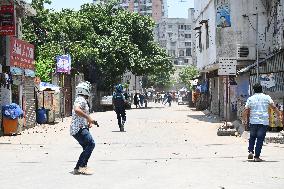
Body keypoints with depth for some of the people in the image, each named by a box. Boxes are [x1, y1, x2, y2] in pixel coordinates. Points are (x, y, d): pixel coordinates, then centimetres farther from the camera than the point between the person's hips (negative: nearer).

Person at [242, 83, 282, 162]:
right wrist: (279, 115, 7)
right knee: (260, 139, 1)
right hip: (264, 122, -1)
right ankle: (257, 156, -1)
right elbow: (274, 107, -1)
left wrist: (244, 119, 11)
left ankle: (250, 151, 2)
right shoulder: (267, 97, 2)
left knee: (252, 137, 19)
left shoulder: (250, 99, 3)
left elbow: (246, 110, 0)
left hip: (253, 121, 1)